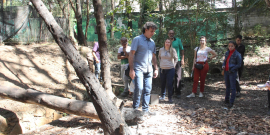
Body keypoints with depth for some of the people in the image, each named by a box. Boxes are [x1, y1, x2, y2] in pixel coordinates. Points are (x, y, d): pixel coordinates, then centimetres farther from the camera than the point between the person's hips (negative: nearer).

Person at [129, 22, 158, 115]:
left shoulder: (152, 42, 16)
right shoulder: (137, 39, -2)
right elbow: (131, 54, -6)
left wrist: (156, 69, 14)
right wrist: (131, 69, -13)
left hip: (149, 70, 6)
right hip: (139, 69, -6)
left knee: (147, 90, 5)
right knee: (139, 88, -13)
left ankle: (145, 110, 13)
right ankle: (135, 109, 2)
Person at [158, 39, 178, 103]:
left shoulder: (173, 50, -4)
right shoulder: (161, 50, 2)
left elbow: (176, 59, 8)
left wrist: (173, 65, 0)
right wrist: (161, 63, 11)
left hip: (170, 69, -3)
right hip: (162, 69, 3)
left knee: (169, 84, -7)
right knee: (162, 83, 11)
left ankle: (170, 98, 3)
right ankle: (162, 96, 29)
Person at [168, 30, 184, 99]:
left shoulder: (178, 40, 5)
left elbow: (182, 50, 6)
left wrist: (182, 59, -2)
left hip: (177, 60, -2)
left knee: (177, 78, -4)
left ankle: (178, 92, 1)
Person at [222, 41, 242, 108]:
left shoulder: (237, 54, -10)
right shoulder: (227, 53, 8)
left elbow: (239, 65, -8)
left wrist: (232, 69, -17)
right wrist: (223, 65, -2)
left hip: (232, 72, -6)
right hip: (226, 72, 6)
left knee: (232, 87, -3)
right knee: (227, 86, 16)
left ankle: (231, 102, 2)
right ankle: (227, 99, 27)